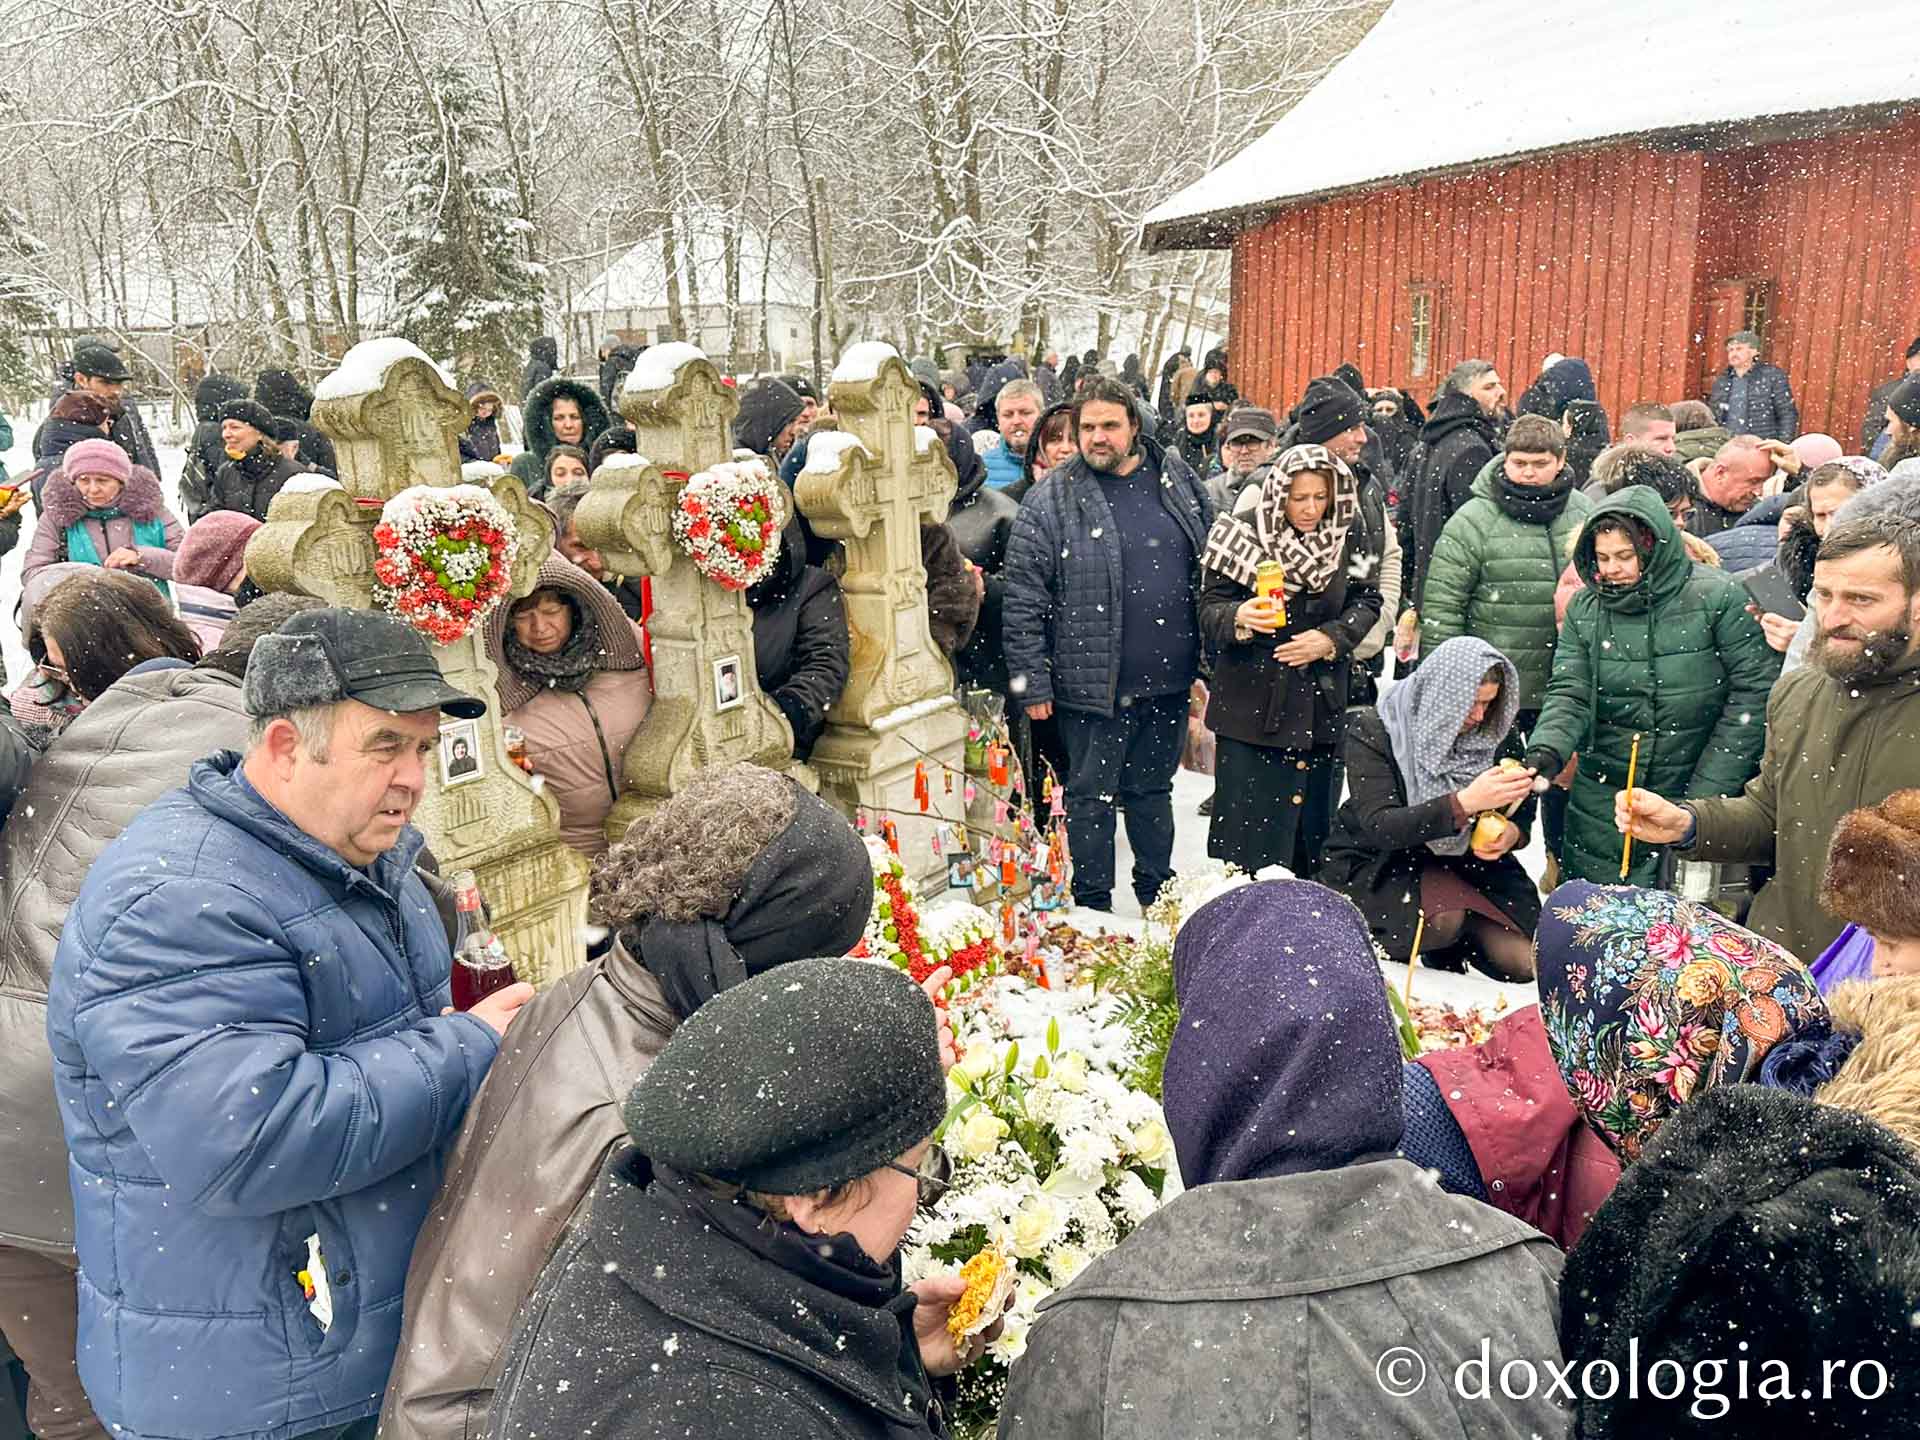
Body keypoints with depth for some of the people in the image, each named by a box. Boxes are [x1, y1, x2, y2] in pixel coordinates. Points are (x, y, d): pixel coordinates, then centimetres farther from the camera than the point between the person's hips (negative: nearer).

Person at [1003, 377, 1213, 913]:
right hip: (1094, 686, -4)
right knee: (1091, 797, 8)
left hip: (1168, 682, 4)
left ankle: (1158, 894, 37)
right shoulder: (1051, 501, -8)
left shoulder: (1180, 481, 5)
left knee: (1154, 789, 20)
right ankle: (1093, 906, 24)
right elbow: (1022, 602, -8)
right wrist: (1032, 683, -11)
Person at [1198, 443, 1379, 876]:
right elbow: (1209, 609, -5)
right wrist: (1240, 618, -27)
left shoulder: (1348, 534, 1)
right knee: (1246, 818, -3)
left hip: (1320, 701, 3)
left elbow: (1366, 600, 9)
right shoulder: (1244, 531, -8)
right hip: (1251, 699, -3)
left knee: (1314, 818, 11)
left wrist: (1332, 637, -10)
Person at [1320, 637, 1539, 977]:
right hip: (1377, 865, -4)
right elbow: (1379, 827, -26)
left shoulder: (1496, 735, -3)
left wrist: (1511, 833, -19)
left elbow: (1523, 815, 7)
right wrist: (1466, 802, -37)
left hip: (1464, 863, 4)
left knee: (1525, 961, -13)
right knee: (1445, 920, -33)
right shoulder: (1373, 731, -16)